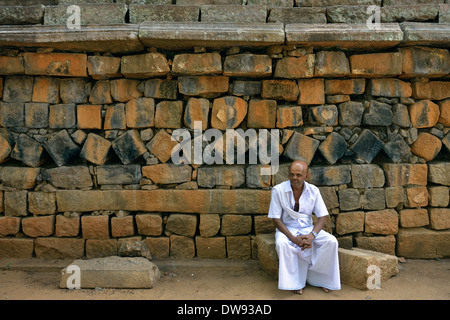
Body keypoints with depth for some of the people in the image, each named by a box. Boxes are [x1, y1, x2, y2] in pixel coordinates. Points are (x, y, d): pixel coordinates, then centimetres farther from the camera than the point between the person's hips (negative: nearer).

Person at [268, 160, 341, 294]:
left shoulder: (313, 190, -5)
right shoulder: (278, 190, -13)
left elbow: (323, 216, -3)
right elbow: (276, 220, -12)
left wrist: (312, 235, -22)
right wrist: (294, 239, -25)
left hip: (308, 228, 3)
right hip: (286, 228, -3)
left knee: (331, 241, -21)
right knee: (282, 243, -35)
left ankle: (321, 278, -4)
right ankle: (295, 282, -17)